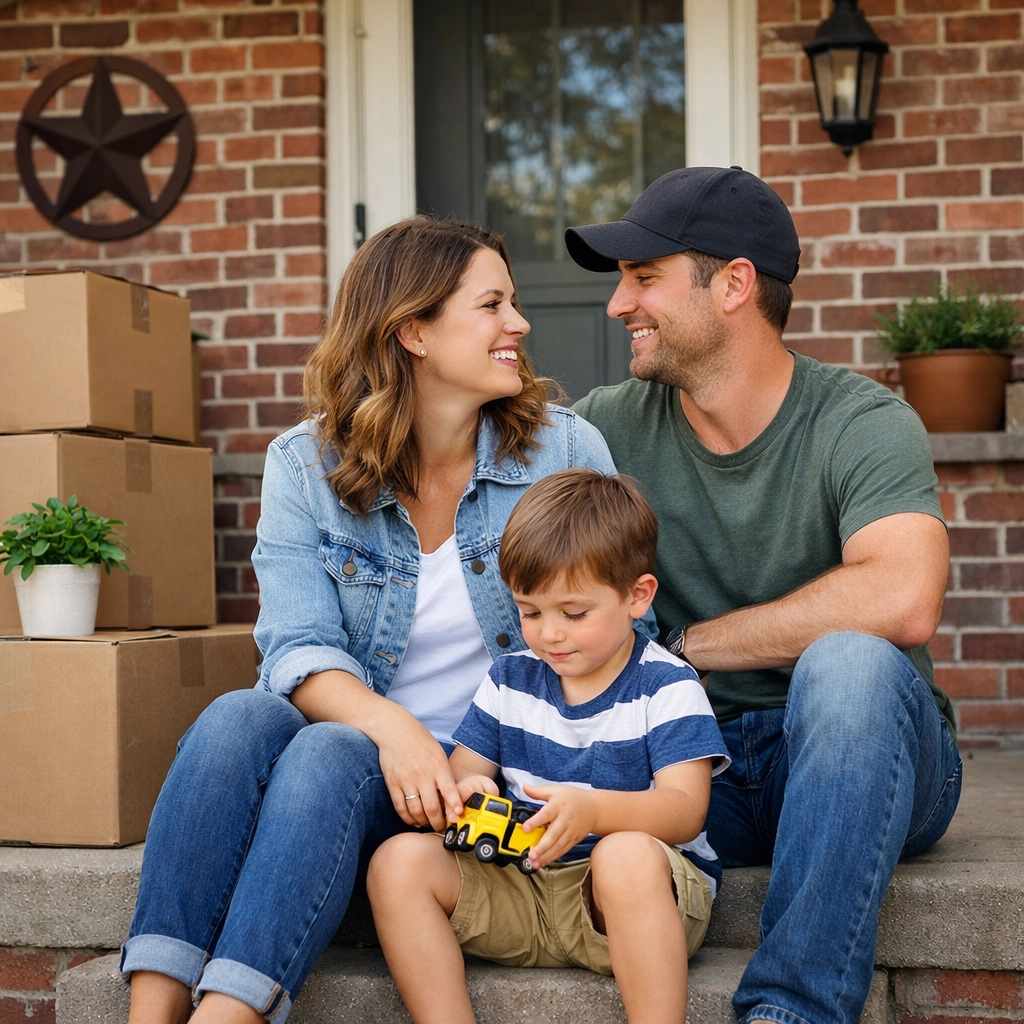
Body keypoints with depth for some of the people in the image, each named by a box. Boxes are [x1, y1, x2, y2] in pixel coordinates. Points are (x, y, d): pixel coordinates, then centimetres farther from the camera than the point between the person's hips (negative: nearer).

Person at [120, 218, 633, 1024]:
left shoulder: (567, 450, 0)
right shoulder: (306, 465, 1)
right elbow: (301, 649, -9)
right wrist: (391, 725, -30)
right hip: (360, 728, 2)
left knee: (328, 757, -31)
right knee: (237, 721, -30)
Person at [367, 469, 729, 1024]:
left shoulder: (666, 688, -4)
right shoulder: (508, 681, 12)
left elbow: (685, 810, -14)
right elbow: (462, 768, 12)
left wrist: (593, 808, -34)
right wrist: (466, 790, -15)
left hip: (639, 895, -4)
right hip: (521, 888, 5)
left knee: (628, 854, -39)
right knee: (400, 861, -16)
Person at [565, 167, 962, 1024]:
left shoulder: (863, 424, -10)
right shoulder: (612, 428, 3)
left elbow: (902, 601, -28)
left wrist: (687, 646, -19)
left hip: (857, 759, -2)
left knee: (848, 662, -36)